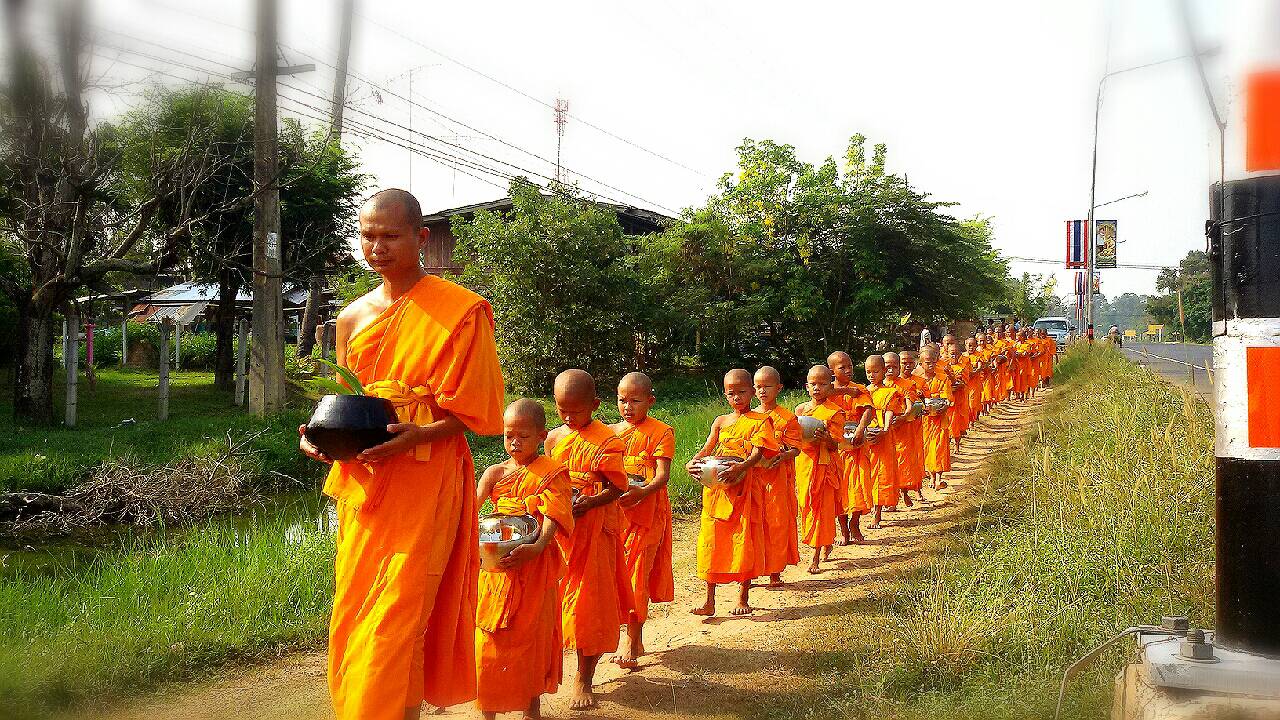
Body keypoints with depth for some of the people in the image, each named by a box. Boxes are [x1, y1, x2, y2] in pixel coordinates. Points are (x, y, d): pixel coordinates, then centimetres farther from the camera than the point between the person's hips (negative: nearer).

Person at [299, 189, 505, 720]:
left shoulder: (459, 311, -6)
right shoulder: (353, 317, 13)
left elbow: (475, 411, -7)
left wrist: (417, 435, -24)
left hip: (423, 482, -6)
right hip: (361, 481, 6)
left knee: (395, 623, -7)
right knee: (351, 618, 12)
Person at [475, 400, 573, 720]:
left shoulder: (552, 473, -4)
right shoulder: (495, 473, 5)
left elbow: (552, 517, -17)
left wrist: (537, 547, -35)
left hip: (536, 566, -2)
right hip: (498, 565, 2)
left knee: (532, 637, 8)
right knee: (490, 640, 4)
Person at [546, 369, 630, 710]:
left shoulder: (606, 441, -11)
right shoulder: (554, 438, 7)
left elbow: (616, 488, -11)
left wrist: (587, 504, -25)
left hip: (594, 527, -5)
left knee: (590, 602, 1)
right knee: (554, 596, 11)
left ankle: (584, 678, 11)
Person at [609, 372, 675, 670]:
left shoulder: (661, 432, -3)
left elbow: (662, 475, -12)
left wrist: (642, 492, -30)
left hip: (647, 511, -5)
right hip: (615, 512, 5)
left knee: (637, 574, -5)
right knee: (618, 574, 7)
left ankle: (632, 640, 3)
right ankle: (634, 639, 20)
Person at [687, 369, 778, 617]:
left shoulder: (759, 421, -1)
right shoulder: (720, 422, 13)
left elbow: (757, 454, -13)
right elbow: (707, 448, 4)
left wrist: (739, 468, -32)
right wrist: (694, 462, -17)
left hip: (745, 488, -4)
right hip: (716, 489, 4)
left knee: (745, 542, 2)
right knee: (711, 542, 3)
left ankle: (743, 598, 16)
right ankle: (709, 601, 9)